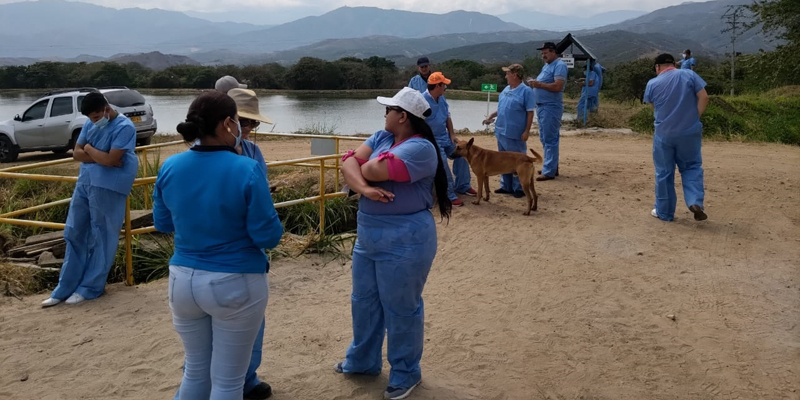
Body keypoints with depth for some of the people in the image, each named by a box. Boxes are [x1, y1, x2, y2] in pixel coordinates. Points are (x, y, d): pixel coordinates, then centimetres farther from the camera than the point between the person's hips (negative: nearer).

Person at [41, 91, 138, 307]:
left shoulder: (124, 127, -13)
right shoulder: (90, 124, 10)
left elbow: (110, 160, -20)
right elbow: (77, 153, 6)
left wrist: (89, 148, -4)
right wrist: (101, 157, -10)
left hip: (108, 187, -8)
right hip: (85, 181, 8)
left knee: (101, 237, 2)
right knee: (74, 233, 10)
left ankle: (91, 287, 14)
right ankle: (66, 287, 20)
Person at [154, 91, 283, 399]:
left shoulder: (170, 167, -2)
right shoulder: (246, 170, -18)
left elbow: (162, 224, 11)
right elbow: (268, 237, -14)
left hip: (183, 281, 5)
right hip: (235, 284, -5)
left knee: (196, 370, 22)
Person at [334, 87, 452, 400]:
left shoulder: (421, 148, -19)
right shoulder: (381, 137, 7)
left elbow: (375, 170, -27)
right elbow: (349, 162, -6)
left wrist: (362, 167, -4)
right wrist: (364, 188, -24)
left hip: (404, 242, -8)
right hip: (368, 237, 8)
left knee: (401, 309, 6)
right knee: (363, 302, 20)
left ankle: (405, 374, 25)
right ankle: (362, 360, 40)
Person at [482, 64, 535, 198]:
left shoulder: (526, 91, -11)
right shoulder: (506, 90, 12)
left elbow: (530, 113, -12)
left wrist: (527, 131, -16)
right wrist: (491, 117, 14)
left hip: (516, 134, -8)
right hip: (502, 132, 8)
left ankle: (519, 189, 10)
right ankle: (506, 186, 25)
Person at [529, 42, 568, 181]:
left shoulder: (559, 65, -11)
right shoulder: (546, 66, 19)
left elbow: (558, 86, -22)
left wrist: (539, 84, -19)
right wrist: (535, 85, 5)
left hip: (551, 107, -10)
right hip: (542, 106, 10)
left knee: (550, 140, -8)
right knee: (545, 139, 15)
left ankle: (549, 171, -6)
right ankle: (552, 167, 25)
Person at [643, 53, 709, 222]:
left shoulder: (652, 83, -1)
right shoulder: (689, 74, -3)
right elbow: (704, 97, -8)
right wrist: (695, 118, -2)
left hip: (664, 134, 0)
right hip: (690, 132, 0)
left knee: (664, 172, 9)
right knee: (692, 167, 14)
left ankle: (664, 212, 16)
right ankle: (695, 202, -6)